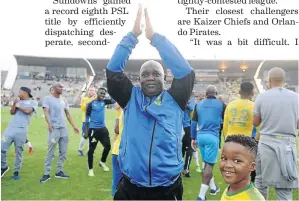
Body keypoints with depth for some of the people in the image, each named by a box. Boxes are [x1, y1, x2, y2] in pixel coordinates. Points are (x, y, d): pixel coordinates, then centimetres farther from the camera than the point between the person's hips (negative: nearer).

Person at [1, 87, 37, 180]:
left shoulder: (33, 102, 6)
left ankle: (16, 171, 15)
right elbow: (12, 112, 10)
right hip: (10, 128, 4)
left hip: (22, 130, -4)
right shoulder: (18, 101, 20)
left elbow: (28, 111, -10)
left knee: (19, 151, 0)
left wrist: (18, 106, 4)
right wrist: (14, 103, -4)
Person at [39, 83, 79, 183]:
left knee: (63, 152, 9)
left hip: (64, 128, 6)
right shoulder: (47, 99, -1)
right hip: (54, 129, -6)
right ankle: (47, 174, 6)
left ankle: (59, 171, 20)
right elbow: (46, 112, -12)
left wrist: (74, 126, 16)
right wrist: (49, 124, -28)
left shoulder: (63, 100, 16)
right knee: (50, 153, -4)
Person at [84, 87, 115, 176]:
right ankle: (90, 169, 16)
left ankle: (102, 162, 34)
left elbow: (114, 100, -4)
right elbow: (87, 117, -5)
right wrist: (86, 131, -7)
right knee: (91, 149, 2)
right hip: (93, 129, -5)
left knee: (108, 146, 10)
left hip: (103, 128, 5)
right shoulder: (91, 104, -7)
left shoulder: (104, 102, 7)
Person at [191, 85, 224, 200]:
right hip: (212, 136, -4)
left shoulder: (199, 105, 9)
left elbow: (194, 123, 10)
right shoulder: (221, 104, 2)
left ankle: (213, 187, 35)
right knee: (209, 164, -2)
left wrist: (193, 138, 17)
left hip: (200, 136, 4)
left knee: (207, 163, 19)